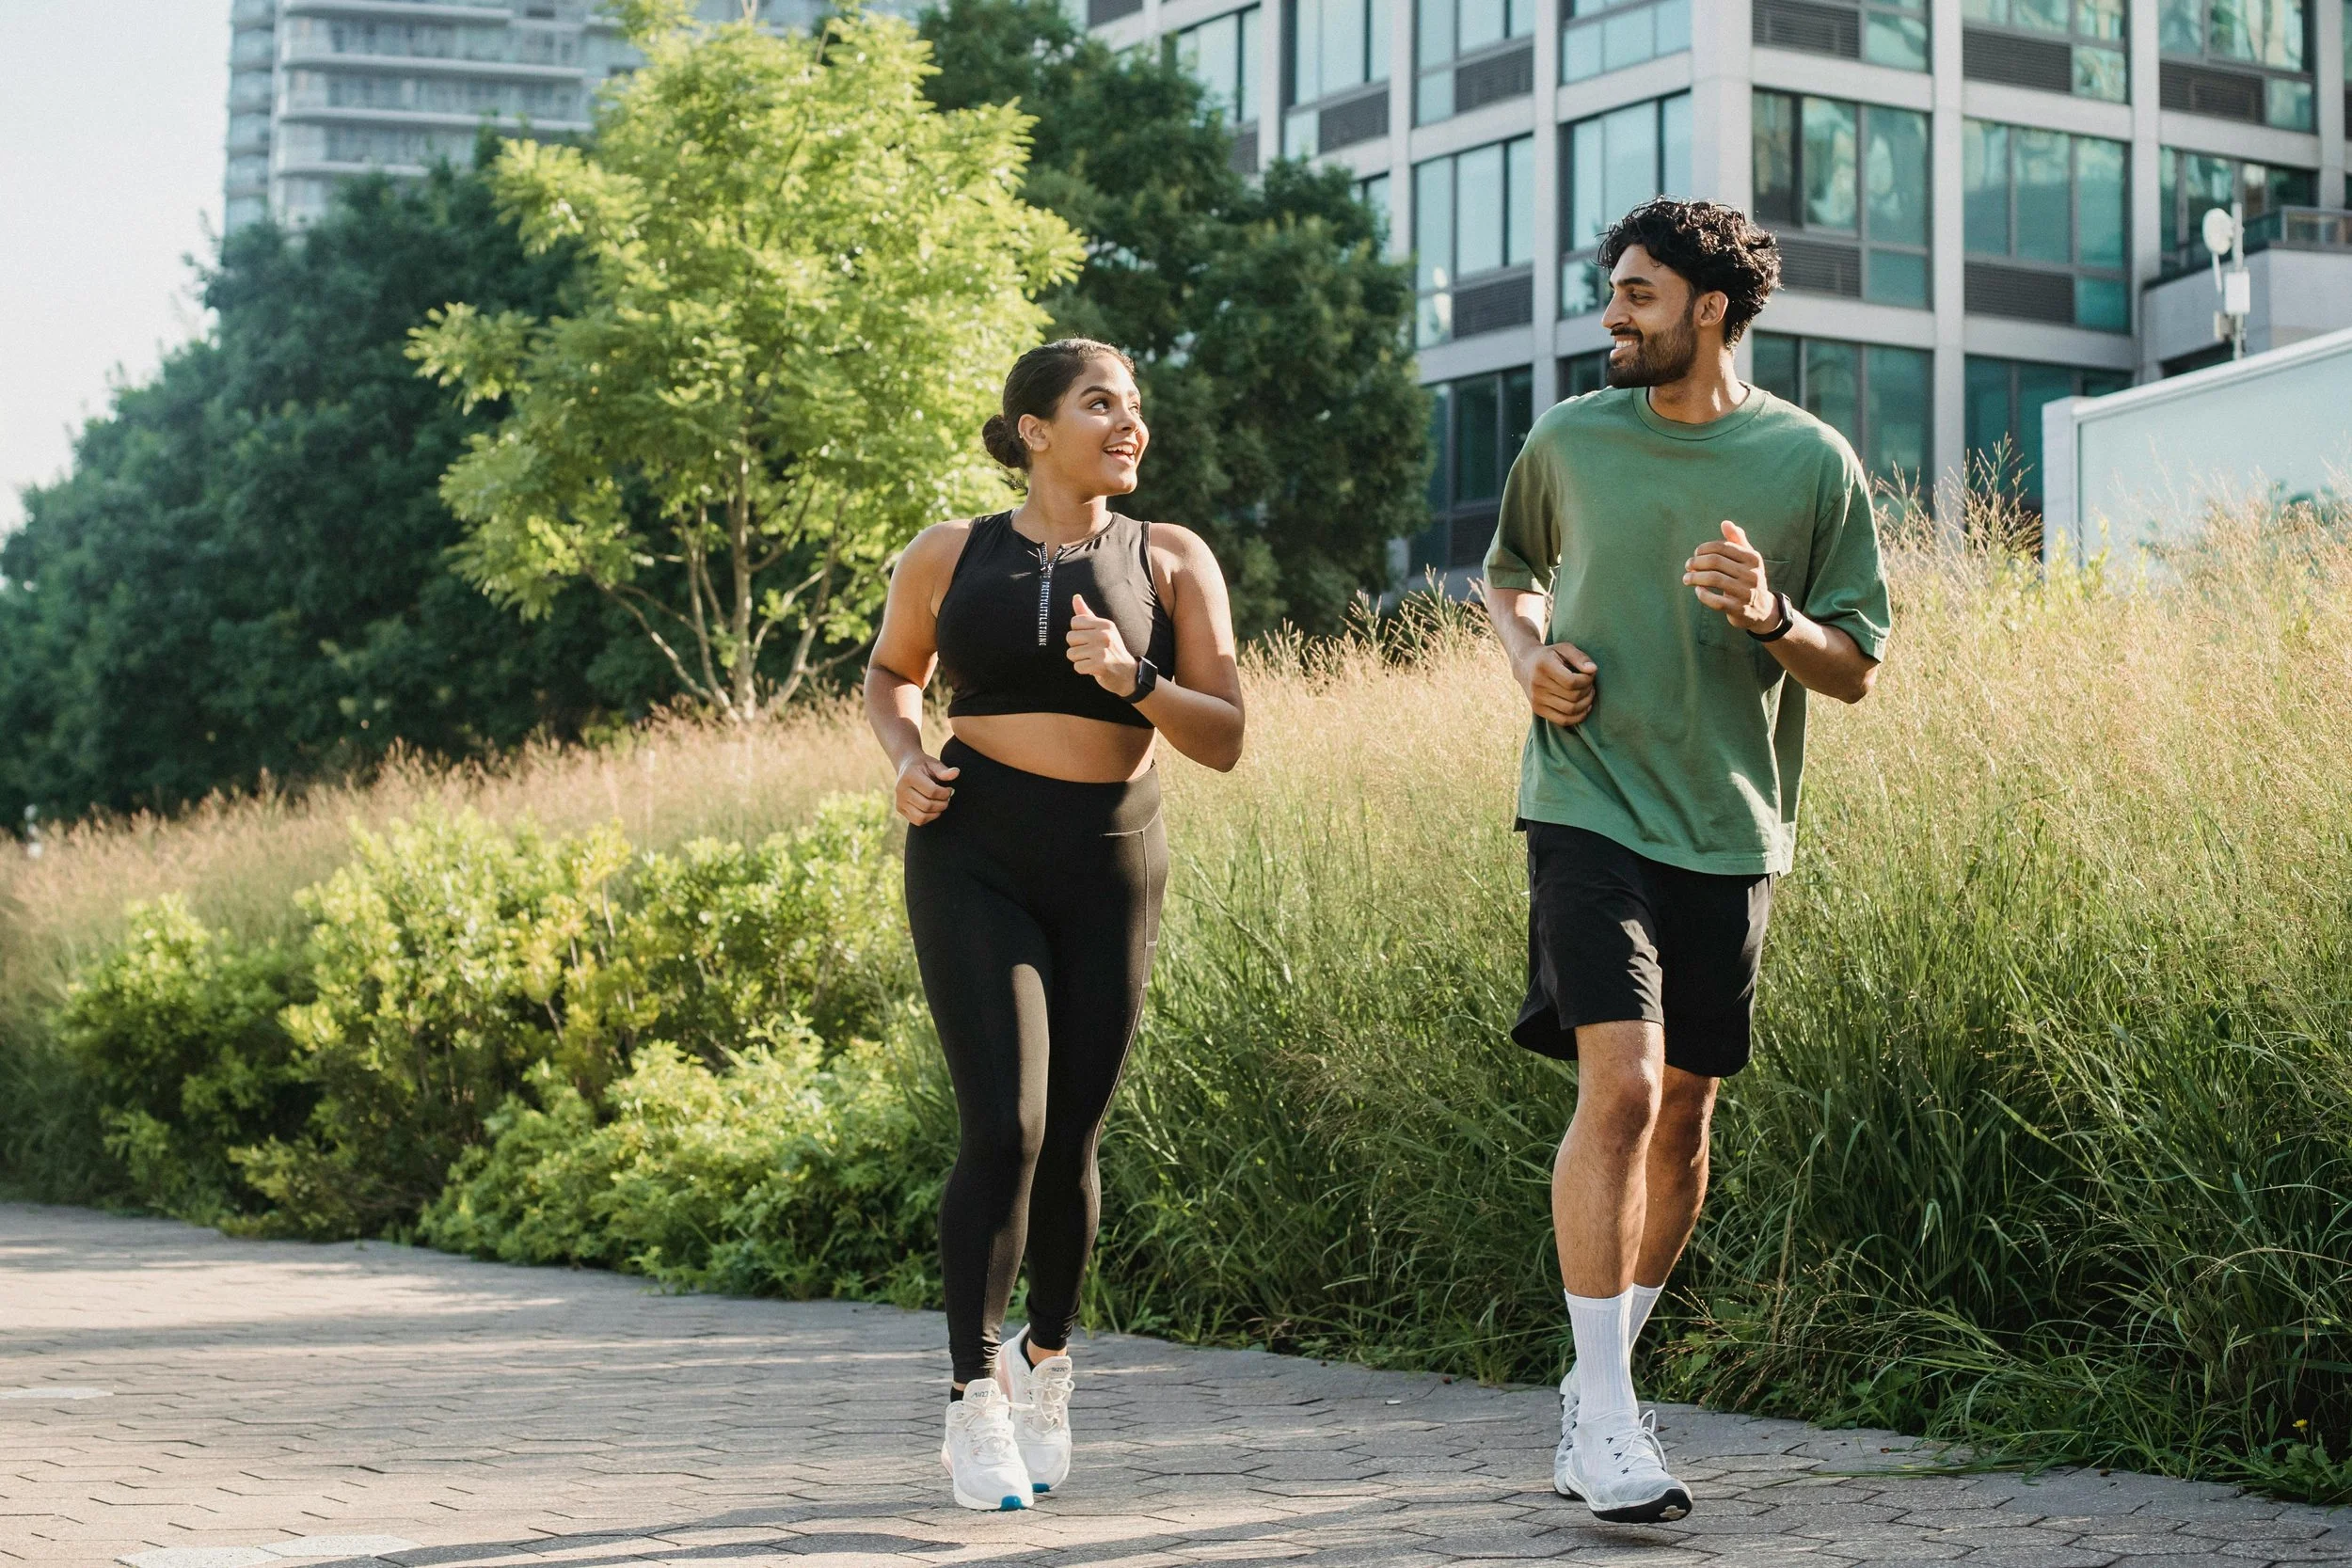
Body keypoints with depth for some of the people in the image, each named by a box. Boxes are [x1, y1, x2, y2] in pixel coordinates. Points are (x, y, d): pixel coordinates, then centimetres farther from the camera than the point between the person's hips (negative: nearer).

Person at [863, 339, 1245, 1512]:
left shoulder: (1171, 561, 5)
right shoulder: (949, 556, 5)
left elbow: (1223, 741, 0)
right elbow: (889, 674, 22)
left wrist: (1134, 680, -19)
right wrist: (904, 757, 1)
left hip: (1108, 867, 1)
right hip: (972, 855, -1)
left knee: (1068, 1140, 6)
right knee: (1004, 1125, -14)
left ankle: (1047, 1359, 31)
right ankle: (973, 1395, -1)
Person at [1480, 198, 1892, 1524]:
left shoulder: (1814, 463, 1)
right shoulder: (1568, 445, 4)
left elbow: (1860, 670, 4)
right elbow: (1509, 578, 23)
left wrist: (1770, 619, -16)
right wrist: (1529, 654, 1)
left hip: (1730, 831, 2)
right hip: (1590, 809, -1)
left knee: (1684, 1114, 7)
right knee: (1620, 1088, -16)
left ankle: (1603, 1376, 25)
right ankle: (1605, 1416, -8)